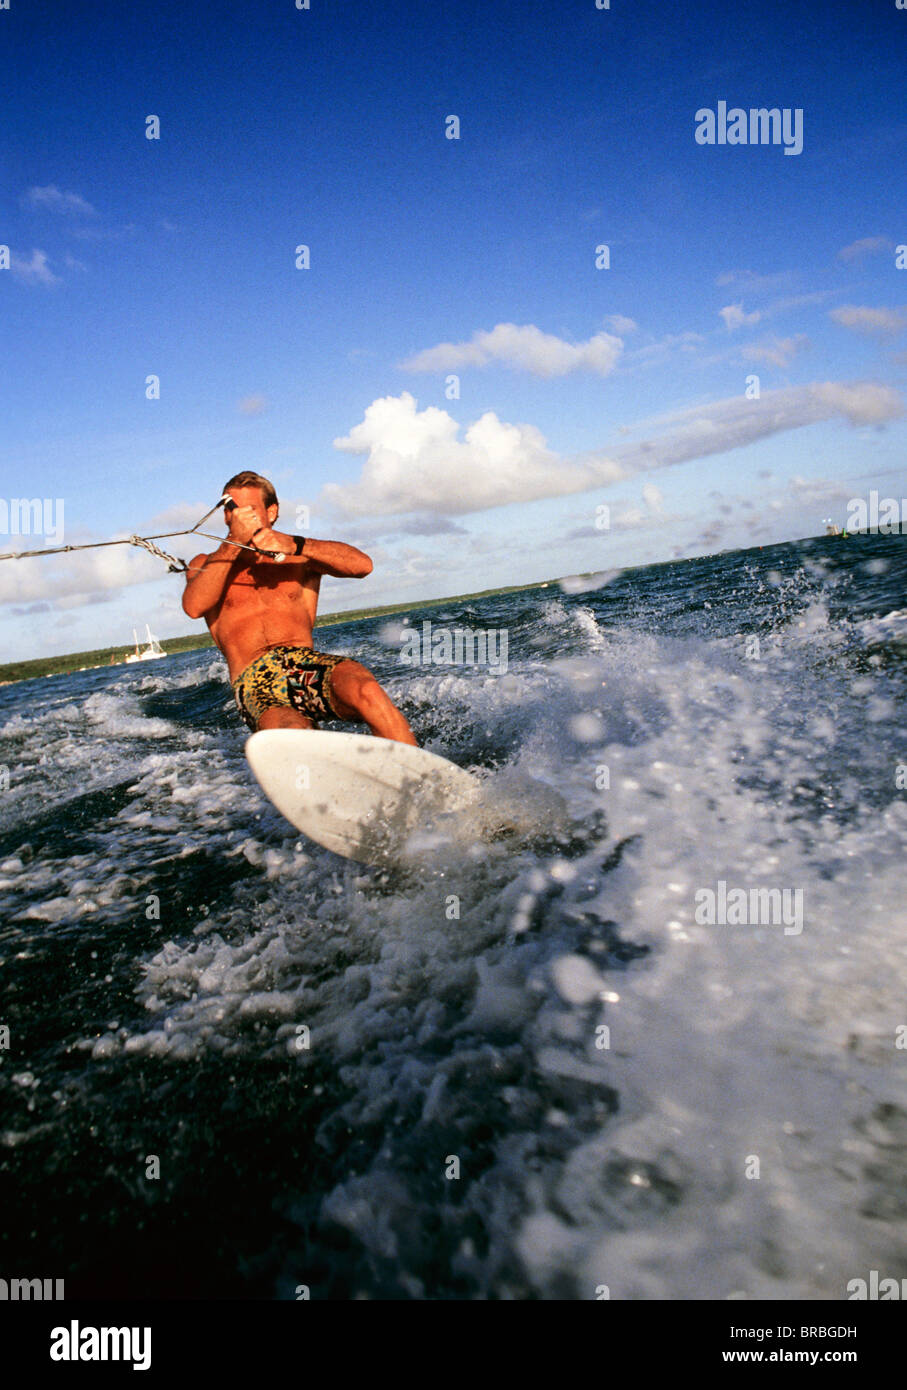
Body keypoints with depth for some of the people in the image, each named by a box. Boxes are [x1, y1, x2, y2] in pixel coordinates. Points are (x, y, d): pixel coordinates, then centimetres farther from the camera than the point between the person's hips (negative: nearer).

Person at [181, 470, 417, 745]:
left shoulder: (300, 557, 23)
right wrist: (235, 541, -7)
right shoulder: (206, 565, 23)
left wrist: (293, 545, -11)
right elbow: (193, 607, -2)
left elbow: (362, 565, 2)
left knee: (365, 691, -34)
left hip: (307, 663, 1)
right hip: (255, 685, -1)